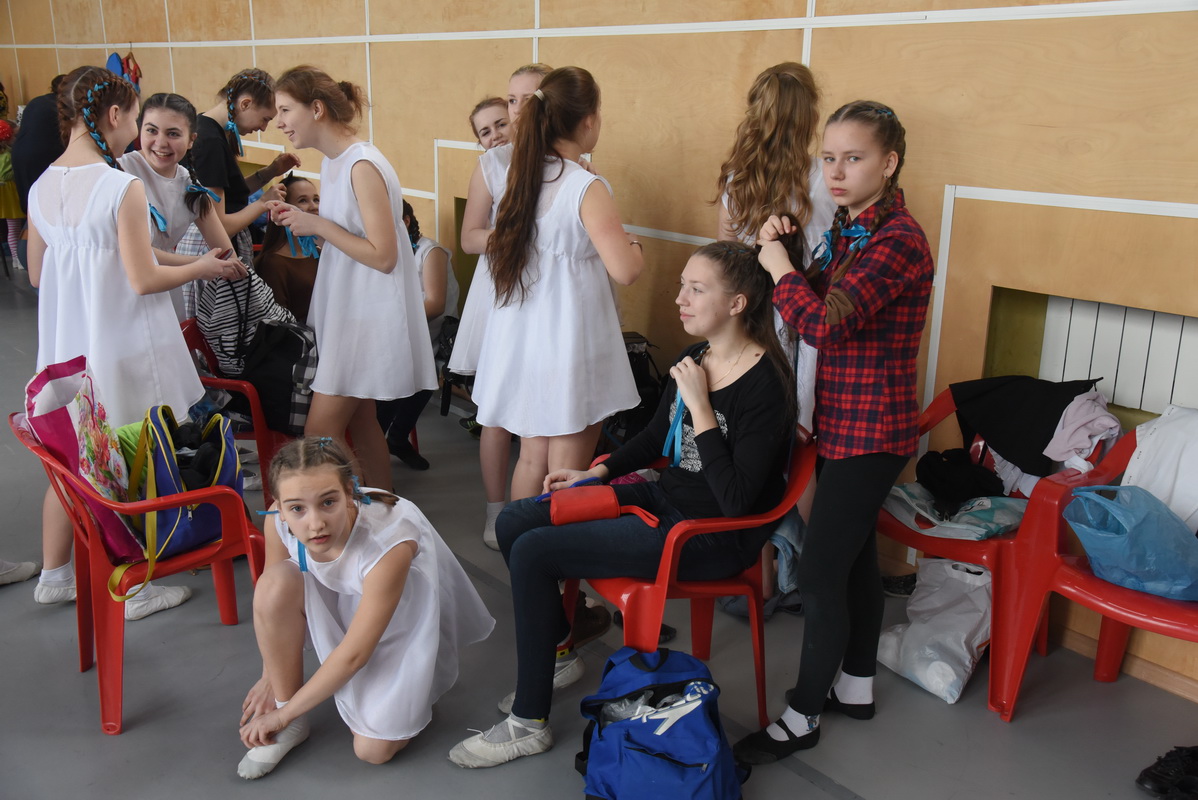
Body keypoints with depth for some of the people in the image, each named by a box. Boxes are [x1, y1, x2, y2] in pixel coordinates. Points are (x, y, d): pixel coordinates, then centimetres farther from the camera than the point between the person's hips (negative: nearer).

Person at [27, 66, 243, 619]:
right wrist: (204, 267, -3)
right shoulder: (122, 187, -18)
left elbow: (37, 274, 12)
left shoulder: (41, 188, 4)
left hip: (66, 348, 7)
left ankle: (54, 575, 33)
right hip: (122, 350, -7)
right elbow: (143, 280, -18)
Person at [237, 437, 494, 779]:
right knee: (274, 584, -28)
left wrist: (282, 713, -20)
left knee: (373, 751, -16)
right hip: (342, 600, 4)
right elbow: (271, 602, -7)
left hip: (402, 619, -4)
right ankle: (292, 726, -9)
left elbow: (353, 654, -29)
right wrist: (271, 675, 0)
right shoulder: (279, 521, -27)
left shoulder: (390, 540, -39)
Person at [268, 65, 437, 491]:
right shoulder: (332, 162, 9)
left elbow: (383, 255, -22)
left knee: (319, 439, -7)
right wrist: (301, 219, 2)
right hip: (347, 308, 10)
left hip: (370, 315, -10)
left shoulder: (363, 167, -19)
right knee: (360, 422, 16)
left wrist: (318, 226, -18)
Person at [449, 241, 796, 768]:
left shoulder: (766, 385, -21)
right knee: (514, 522, 4)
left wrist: (700, 406, -25)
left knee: (532, 552, -16)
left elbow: (736, 500, -27)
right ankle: (558, 653, 24)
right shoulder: (693, 359, 3)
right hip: (664, 497, 9)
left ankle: (528, 724, -1)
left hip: (713, 537, -9)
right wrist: (597, 473, 10)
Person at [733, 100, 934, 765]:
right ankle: (856, 687, 36)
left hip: (869, 430, -10)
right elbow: (817, 299, 17)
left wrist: (777, 263, -15)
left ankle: (803, 717, 12)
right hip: (845, 421, 10)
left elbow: (824, 324, -31)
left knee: (820, 575, -3)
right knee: (855, 556, 19)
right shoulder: (851, 230, 8)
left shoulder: (899, 241, -21)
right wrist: (781, 247, 0)